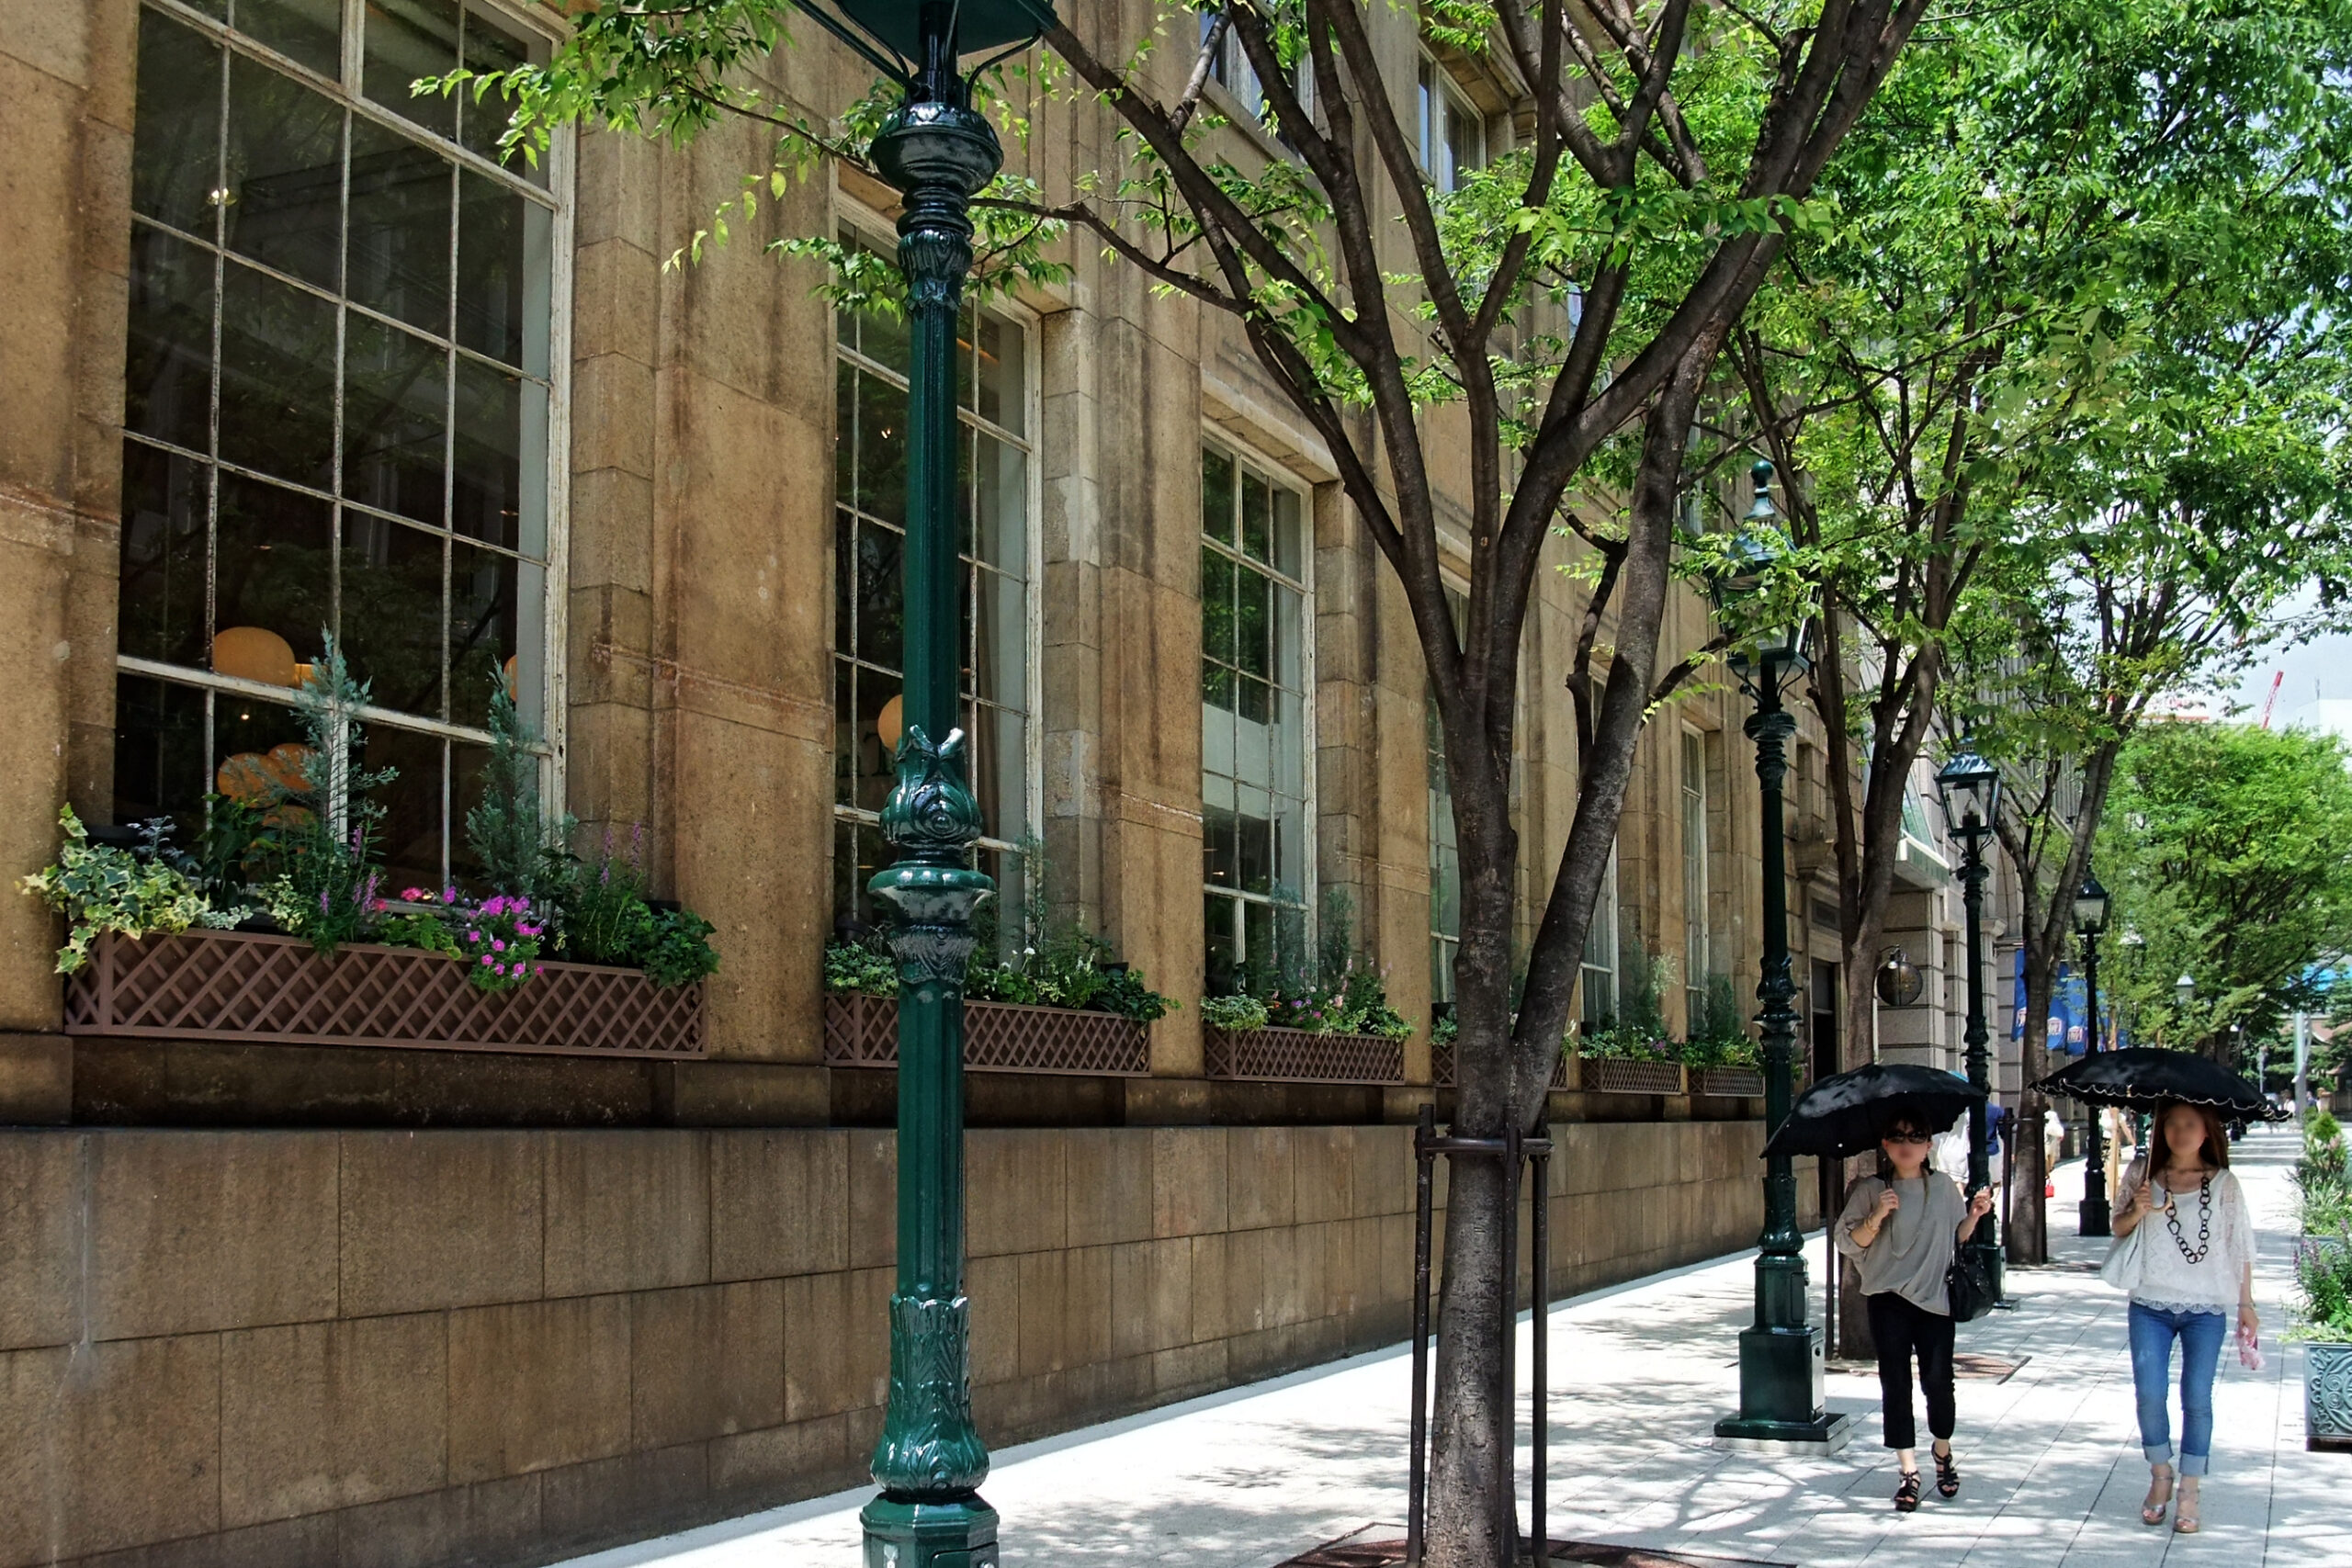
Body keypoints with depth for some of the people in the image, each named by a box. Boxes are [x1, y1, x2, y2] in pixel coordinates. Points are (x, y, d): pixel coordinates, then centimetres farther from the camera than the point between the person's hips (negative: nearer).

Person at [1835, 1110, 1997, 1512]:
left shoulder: (1943, 1186, 8)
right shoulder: (1870, 1190, 1)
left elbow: (1958, 1237, 14)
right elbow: (1848, 1242, -3)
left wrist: (1974, 1215, -3)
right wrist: (1877, 1217, -17)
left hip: (1934, 1297, 1)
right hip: (1888, 1300, -1)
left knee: (1938, 1381, 0)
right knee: (1895, 1384, -2)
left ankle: (1943, 1453, 26)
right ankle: (1909, 1471, 5)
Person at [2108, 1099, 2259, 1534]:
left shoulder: (2223, 1183, 1)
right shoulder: (2143, 1175, 4)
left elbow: (2240, 1248, 5)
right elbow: (2118, 1228, 10)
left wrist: (2246, 1305, 4)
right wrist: (2136, 1212, -11)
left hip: (2206, 1308, -1)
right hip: (2150, 1306, 1)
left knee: (2197, 1399, -1)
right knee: (2149, 1395, -1)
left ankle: (2189, 1495, 8)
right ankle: (2160, 1476, 20)